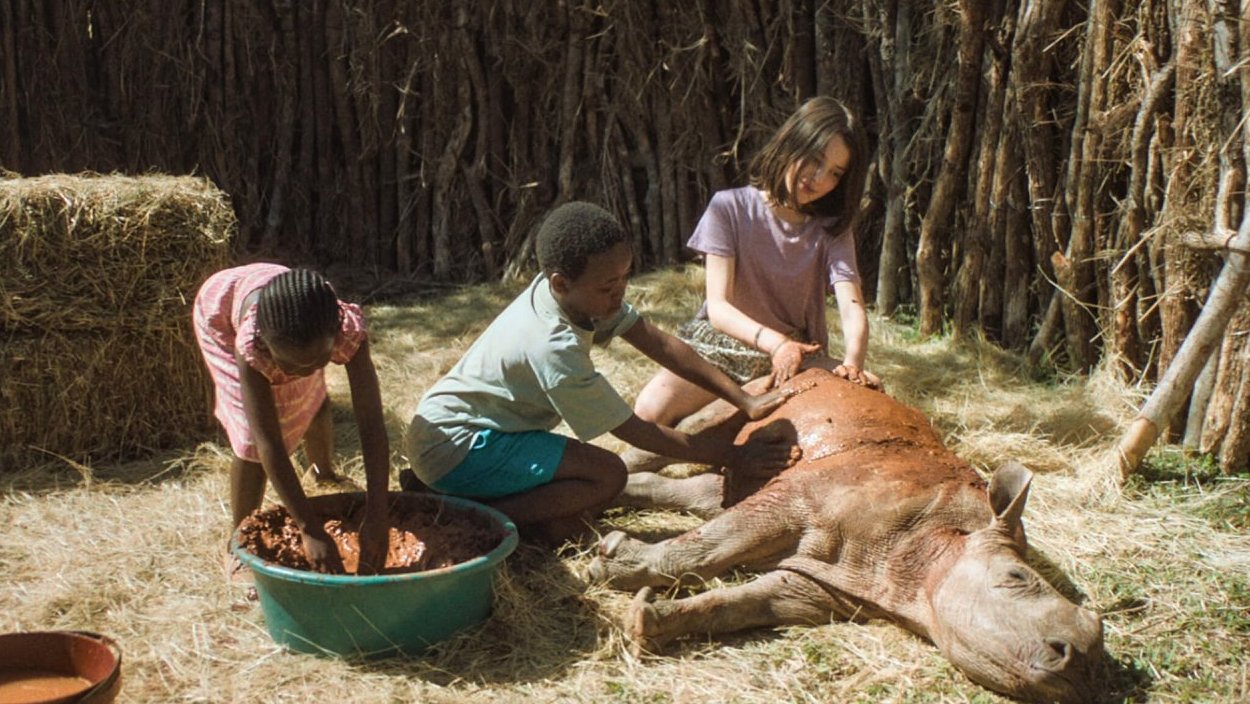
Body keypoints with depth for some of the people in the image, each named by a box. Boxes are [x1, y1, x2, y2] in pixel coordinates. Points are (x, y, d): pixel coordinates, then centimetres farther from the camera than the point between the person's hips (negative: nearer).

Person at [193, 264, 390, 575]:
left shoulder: (348, 329, -43)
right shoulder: (250, 346, -47)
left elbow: (371, 423, -44)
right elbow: (268, 444, -45)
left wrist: (376, 516, -51)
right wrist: (310, 529, -48)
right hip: (222, 312, -3)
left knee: (313, 403, 16)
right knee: (252, 437, -15)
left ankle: (325, 471, 51)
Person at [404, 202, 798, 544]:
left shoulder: (578, 290, -7)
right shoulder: (555, 350, -29)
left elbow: (659, 343, -3)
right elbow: (637, 433, -20)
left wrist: (744, 401, -7)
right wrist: (734, 457, -16)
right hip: (454, 445, -9)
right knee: (608, 476, -19)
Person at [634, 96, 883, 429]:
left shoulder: (832, 230, 0)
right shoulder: (730, 208, -8)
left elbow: (852, 308, -16)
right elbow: (718, 307, -16)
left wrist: (853, 363, -39)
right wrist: (773, 341, -36)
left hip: (799, 353, 3)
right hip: (723, 345, -3)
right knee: (651, 410, -31)